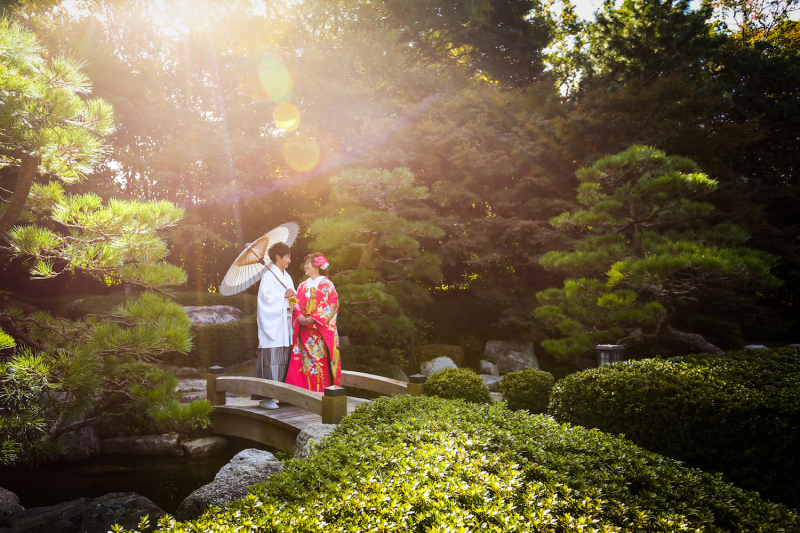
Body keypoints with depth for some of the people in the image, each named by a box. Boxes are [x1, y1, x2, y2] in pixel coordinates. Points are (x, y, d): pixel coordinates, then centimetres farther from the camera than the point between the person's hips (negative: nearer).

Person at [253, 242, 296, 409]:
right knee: (271, 359, -9)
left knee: (285, 359, 6)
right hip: (273, 323, -8)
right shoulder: (268, 276, -5)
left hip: (285, 323, 8)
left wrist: (293, 296, 2)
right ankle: (265, 397, -6)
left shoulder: (287, 277, 19)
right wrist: (284, 295, -12)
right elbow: (266, 297, -15)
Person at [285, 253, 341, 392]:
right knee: (301, 361, 0)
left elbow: (330, 307, -10)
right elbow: (297, 305, 11)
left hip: (320, 331, -5)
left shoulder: (327, 285, -1)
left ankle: (320, 393, -1)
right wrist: (300, 317, -10)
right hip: (303, 331, 5)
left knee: (319, 361, -7)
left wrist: (312, 319, -17)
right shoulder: (303, 286, 16)